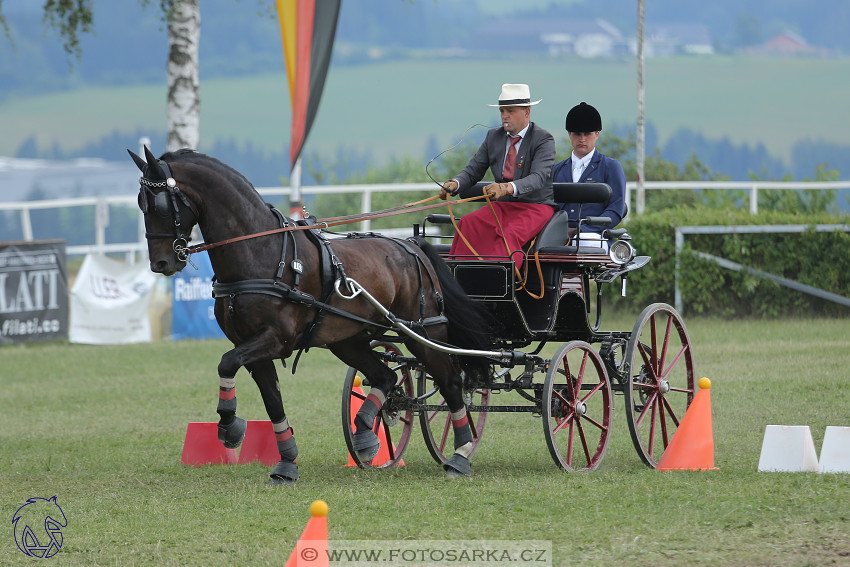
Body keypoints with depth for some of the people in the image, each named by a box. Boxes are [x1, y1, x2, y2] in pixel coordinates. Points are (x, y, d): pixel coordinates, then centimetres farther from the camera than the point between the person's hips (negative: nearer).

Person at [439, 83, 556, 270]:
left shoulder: (544, 140, -8)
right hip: (502, 206, 5)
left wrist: (507, 188, -43)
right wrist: (455, 184, -16)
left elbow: (538, 178, -24)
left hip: (535, 207, -5)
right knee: (468, 224, -24)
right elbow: (473, 171, 9)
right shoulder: (493, 137, 11)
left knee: (510, 236, -35)